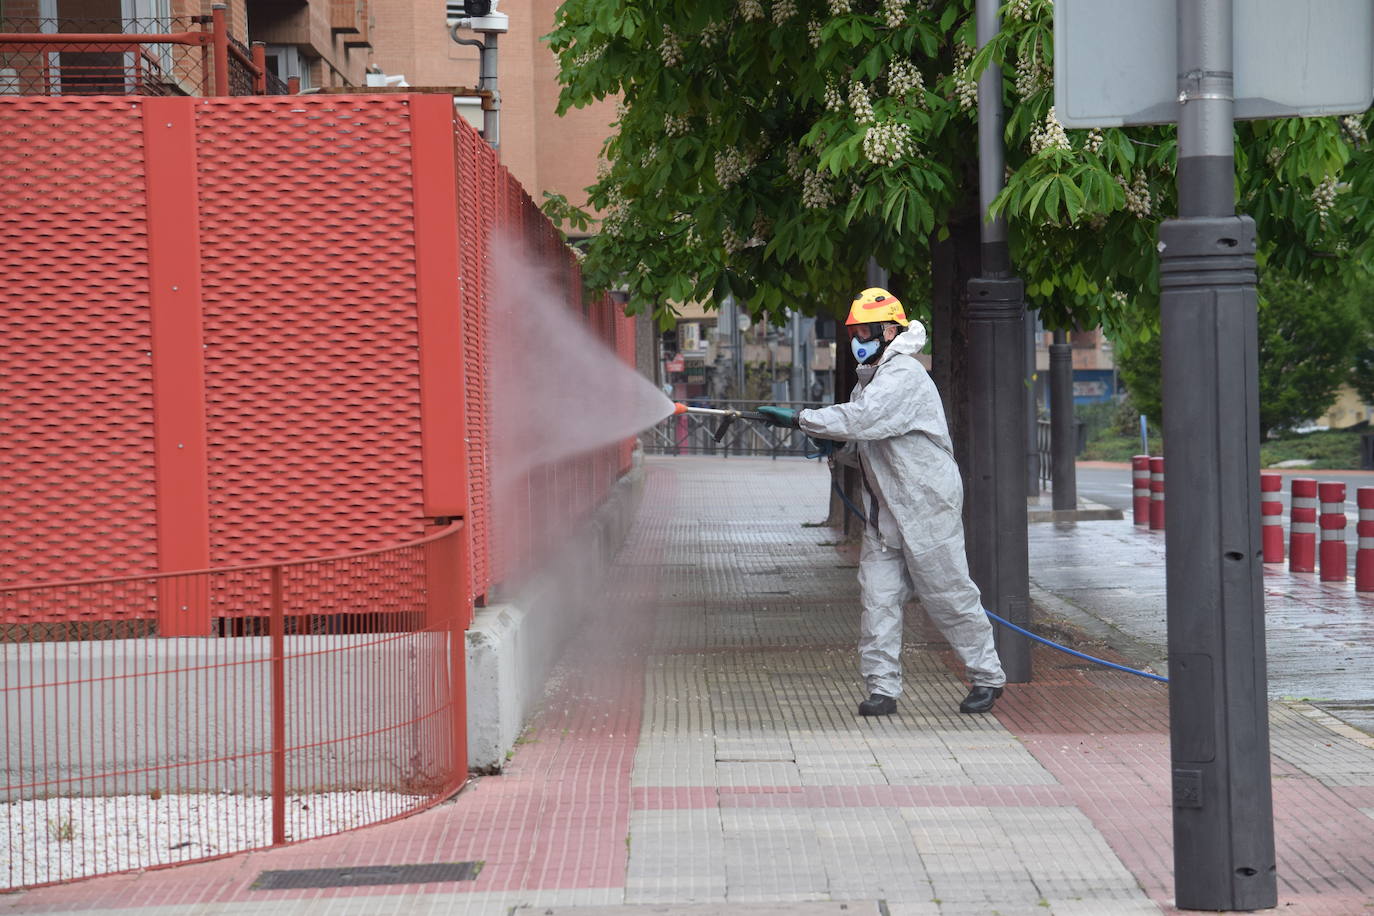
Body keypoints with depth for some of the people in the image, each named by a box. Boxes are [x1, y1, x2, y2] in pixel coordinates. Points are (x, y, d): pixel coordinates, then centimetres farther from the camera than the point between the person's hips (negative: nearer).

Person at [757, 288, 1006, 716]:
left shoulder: (904, 377, -17)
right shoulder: (871, 377, 15)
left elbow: (861, 419, -29)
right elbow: (862, 441, 20)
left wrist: (799, 419, -28)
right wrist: (831, 445, -1)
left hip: (927, 508, -9)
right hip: (884, 512, 9)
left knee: (949, 596, 1)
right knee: (878, 596, 0)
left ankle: (987, 678, 16)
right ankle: (882, 688, 2)